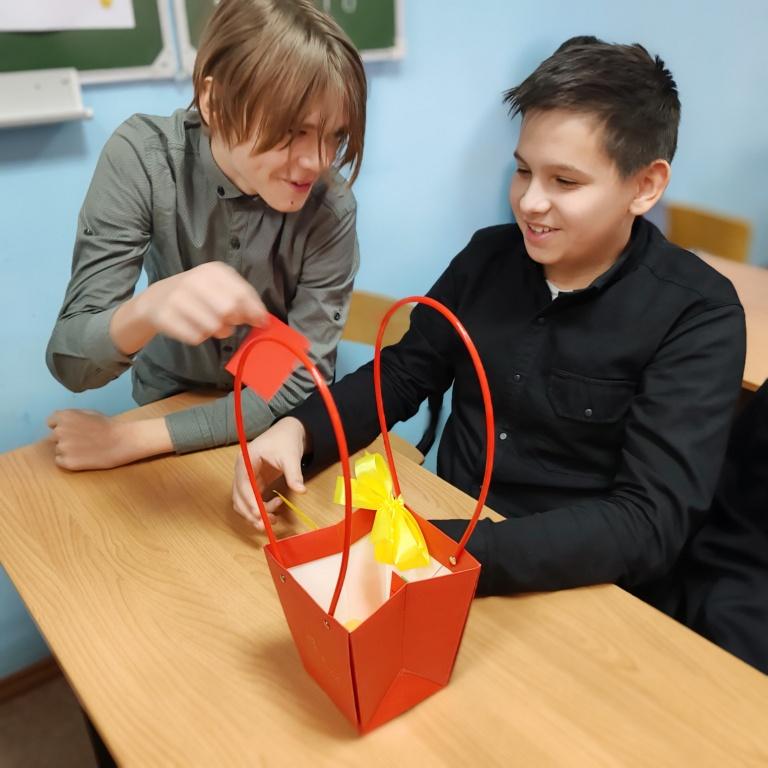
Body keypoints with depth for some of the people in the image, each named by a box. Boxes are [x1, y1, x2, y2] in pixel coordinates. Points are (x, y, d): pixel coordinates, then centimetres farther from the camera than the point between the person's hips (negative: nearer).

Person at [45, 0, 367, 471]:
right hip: (171, 398, 1)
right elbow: (70, 361, -20)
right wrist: (147, 309, -41)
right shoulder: (143, 157, -18)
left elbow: (301, 386, -16)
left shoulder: (330, 207, -20)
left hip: (276, 427, 0)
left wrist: (134, 441, -20)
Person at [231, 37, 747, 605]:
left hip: (573, 587, -4)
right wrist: (298, 429, -15)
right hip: (445, 527, 5)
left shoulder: (698, 317, -15)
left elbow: (650, 523, -22)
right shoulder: (489, 255, -2)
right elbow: (404, 372, 4)